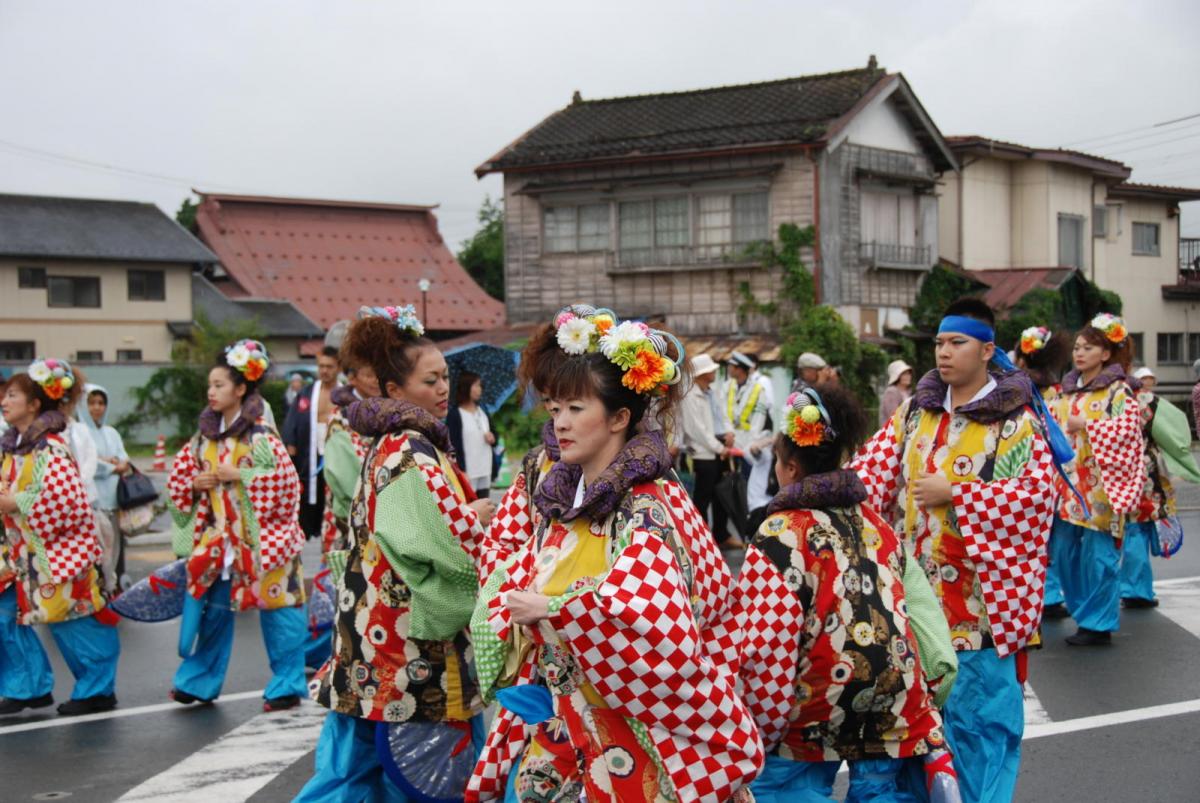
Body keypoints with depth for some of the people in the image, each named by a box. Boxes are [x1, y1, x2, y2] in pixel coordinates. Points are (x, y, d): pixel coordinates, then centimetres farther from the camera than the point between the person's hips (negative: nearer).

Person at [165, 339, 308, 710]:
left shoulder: (260, 436, -10)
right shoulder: (205, 436, 8)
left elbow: (285, 481, -19)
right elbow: (177, 477, 15)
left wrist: (238, 476, -20)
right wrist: (196, 483, -6)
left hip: (260, 537, -6)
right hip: (217, 537, 6)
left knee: (276, 609, 0)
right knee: (211, 607, 11)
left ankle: (287, 686, 9)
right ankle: (199, 680, 24)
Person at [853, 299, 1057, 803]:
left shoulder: (1016, 420, -8)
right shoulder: (916, 410, 9)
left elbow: (1039, 492, -16)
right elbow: (876, 467, 2)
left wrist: (953, 493, -18)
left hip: (978, 592, -5)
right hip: (919, 584, 5)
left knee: (978, 702, 1)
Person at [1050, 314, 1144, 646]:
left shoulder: (1117, 390, -5)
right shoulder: (1068, 389, 15)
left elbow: (1128, 427, -17)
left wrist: (1086, 425, -19)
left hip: (1100, 483, -7)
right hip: (1069, 481, 7)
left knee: (1098, 552, -4)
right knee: (1063, 550, 7)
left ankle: (1098, 623, 4)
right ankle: (1084, 610, 22)